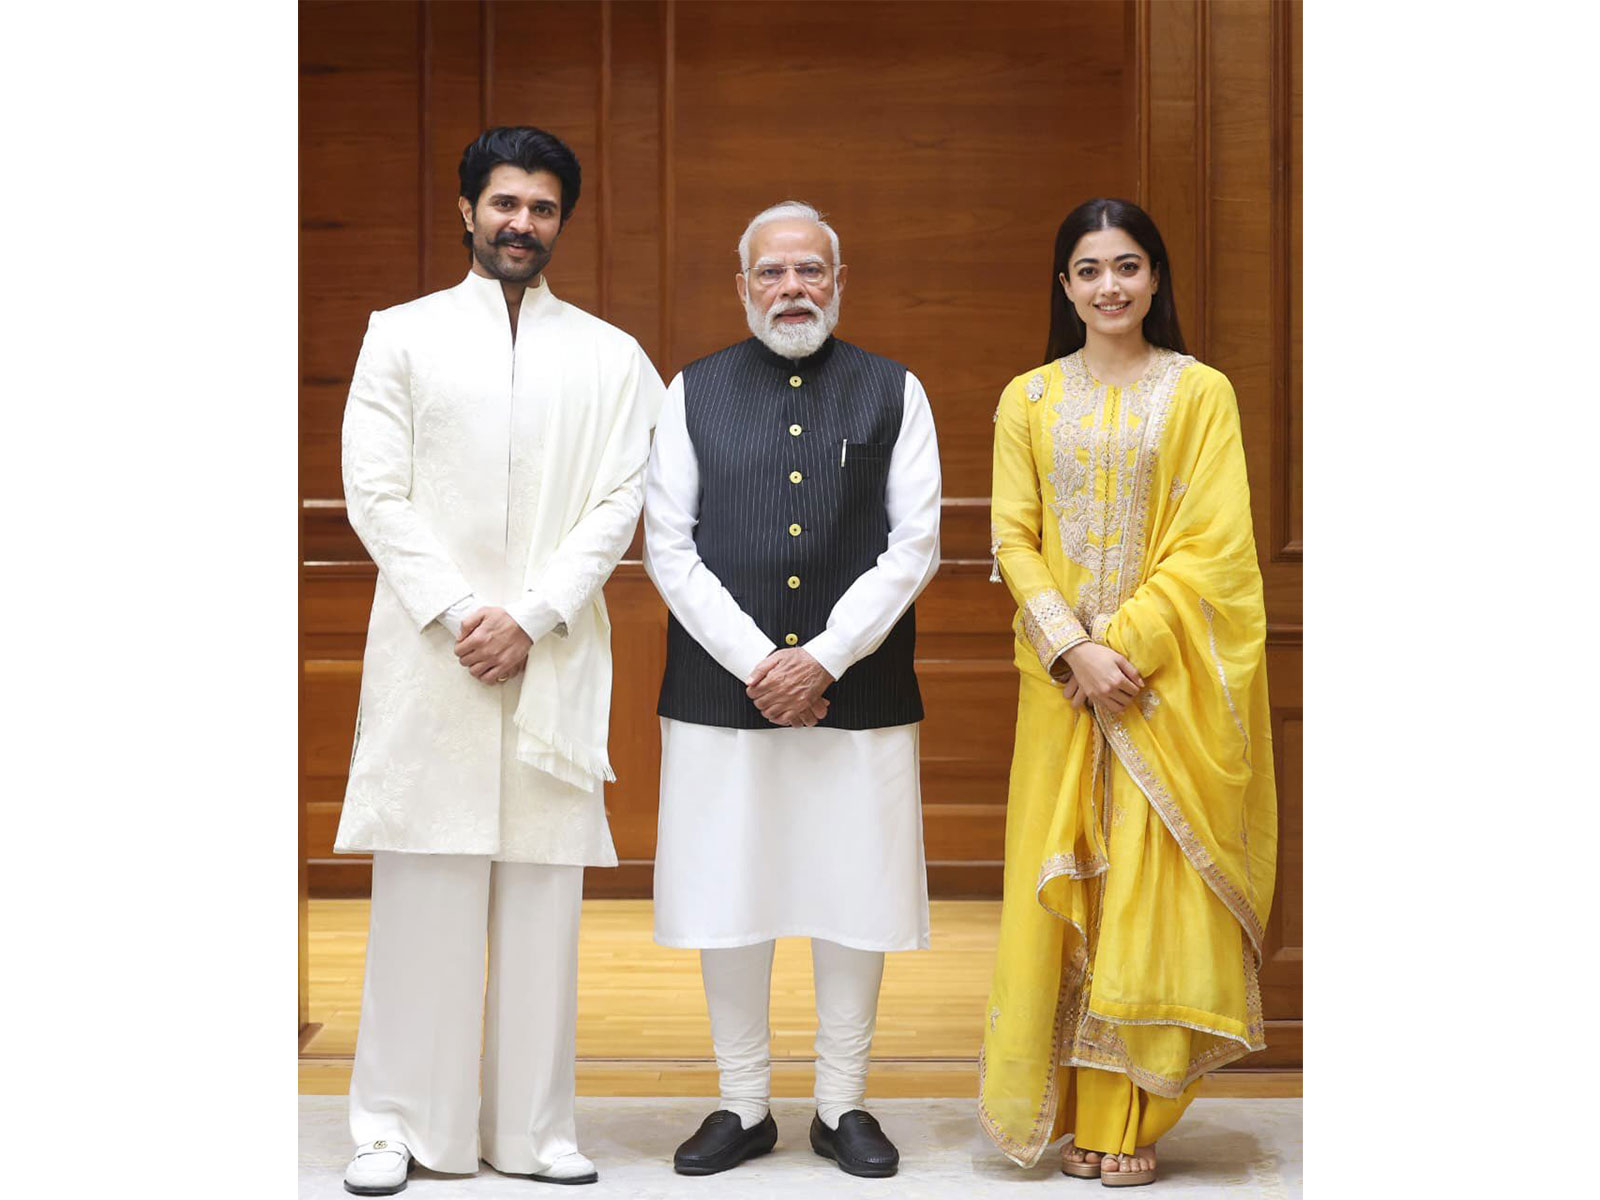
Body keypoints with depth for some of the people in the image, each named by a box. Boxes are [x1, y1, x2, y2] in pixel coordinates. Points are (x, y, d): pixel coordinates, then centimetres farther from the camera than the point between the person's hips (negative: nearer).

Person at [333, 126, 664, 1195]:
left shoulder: (611, 357, 12)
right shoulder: (403, 336, 10)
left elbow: (617, 506, 3)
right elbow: (375, 493, 2)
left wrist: (529, 617, -9)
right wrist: (456, 613, -10)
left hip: (555, 655, 1)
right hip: (429, 652, -1)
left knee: (544, 891, 2)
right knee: (422, 887, -1)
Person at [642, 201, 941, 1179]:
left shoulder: (894, 393, 6)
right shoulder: (694, 393, 7)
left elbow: (915, 545, -1)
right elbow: (669, 548, 1)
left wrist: (825, 658, -11)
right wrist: (756, 664, -9)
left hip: (859, 694, 0)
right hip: (720, 691, 1)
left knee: (855, 900, 5)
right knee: (727, 903, 5)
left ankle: (843, 1107, 22)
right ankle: (744, 1107, 22)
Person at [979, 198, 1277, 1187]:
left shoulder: (1200, 392, 1)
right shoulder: (1029, 399, 8)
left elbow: (1211, 545, -5)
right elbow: (1014, 540, 2)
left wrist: (1127, 643, -15)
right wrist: (1075, 650, -11)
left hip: (1166, 683, -2)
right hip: (1062, 681, 2)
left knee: (1149, 886, -1)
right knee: (1058, 889, 3)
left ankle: (1130, 1117, 9)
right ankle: (1073, 1112, 14)